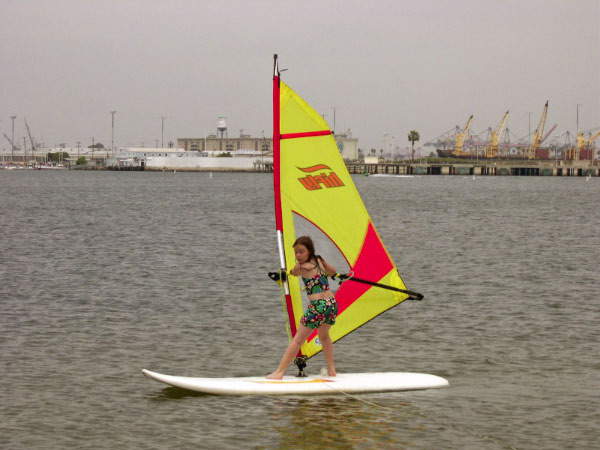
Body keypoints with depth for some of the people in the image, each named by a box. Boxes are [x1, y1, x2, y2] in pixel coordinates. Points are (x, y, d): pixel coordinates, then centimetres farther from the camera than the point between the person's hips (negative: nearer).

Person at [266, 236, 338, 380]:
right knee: (324, 336, 29)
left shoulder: (300, 267, -8)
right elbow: (333, 271, 31)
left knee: (298, 339, -3)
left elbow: (292, 273, 17)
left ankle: (279, 372, -4)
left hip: (317, 306, -7)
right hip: (332, 303, 7)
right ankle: (331, 370, 32)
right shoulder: (320, 260, 10)